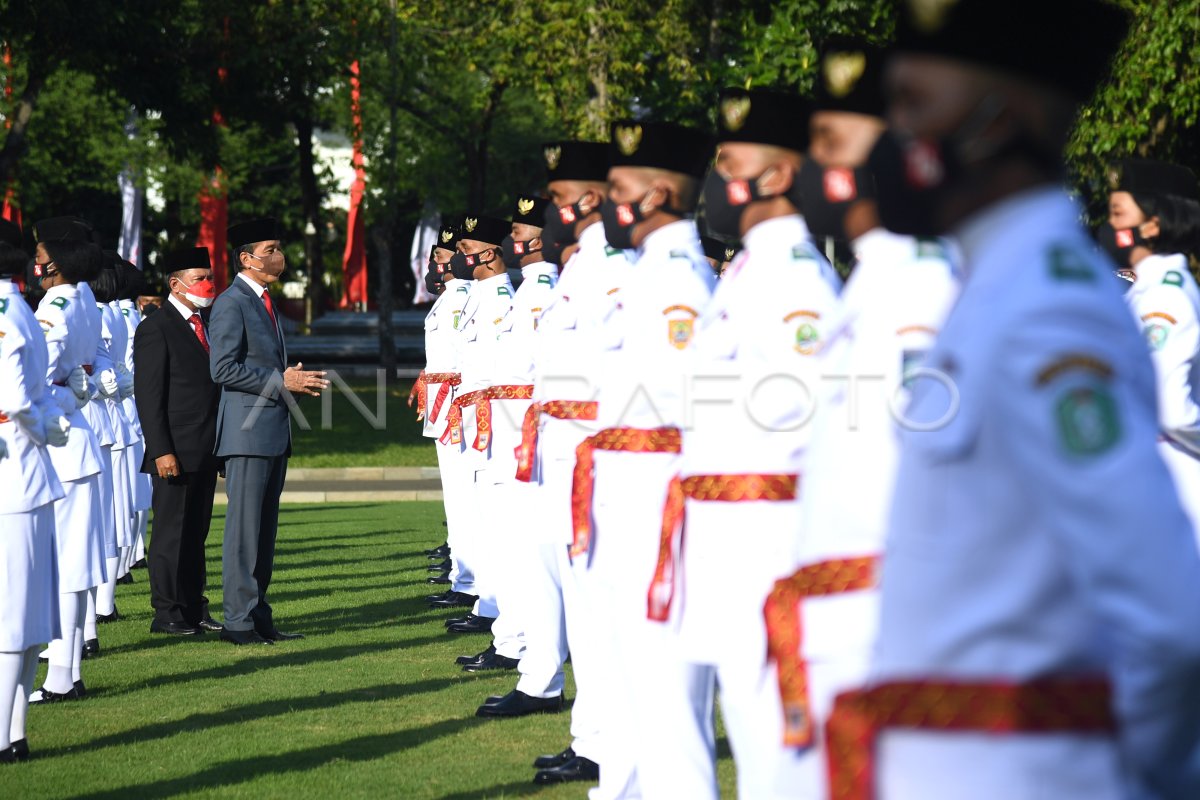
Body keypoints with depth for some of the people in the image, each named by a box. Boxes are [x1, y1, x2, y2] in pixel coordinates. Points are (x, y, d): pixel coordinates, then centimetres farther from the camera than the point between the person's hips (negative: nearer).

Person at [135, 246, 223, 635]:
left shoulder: (208, 323, 14)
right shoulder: (155, 330, -9)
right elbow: (148, 396, -13)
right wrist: (162, 451, -18)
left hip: (206, 452, 7)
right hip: (176, 453, -7)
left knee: (196, 532, 12)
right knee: (171, 532, -1)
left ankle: (194, 608, 18)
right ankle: (166, 614, 5)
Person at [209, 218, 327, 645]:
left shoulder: (265, 302, 20)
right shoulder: (230, 304, -10)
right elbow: (223, 369, -18)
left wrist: (296, 380, 8)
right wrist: (281, 381, -17)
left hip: (274, 433, 10)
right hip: (248, 431, -9)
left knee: (265, 529, 11)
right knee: (245, 528, -7)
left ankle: (259, 616, 15)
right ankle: (239, 621, -4)